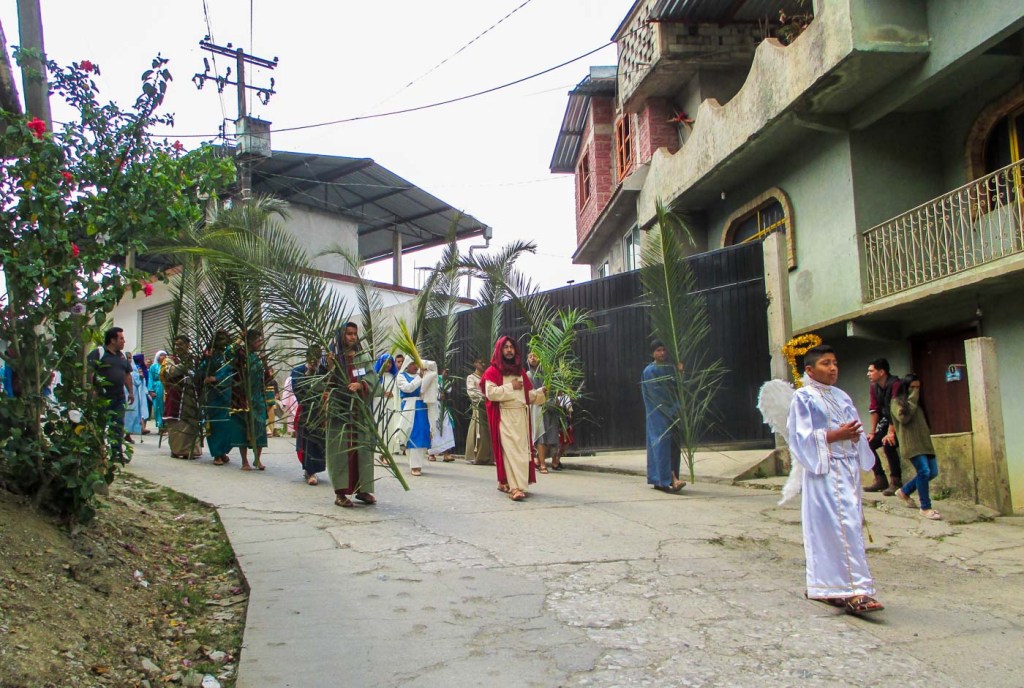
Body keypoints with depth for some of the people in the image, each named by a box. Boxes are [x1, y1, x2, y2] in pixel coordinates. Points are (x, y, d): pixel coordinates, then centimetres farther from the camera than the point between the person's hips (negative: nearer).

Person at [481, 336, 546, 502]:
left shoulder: (520, 371, 18)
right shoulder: (492, 371, 0)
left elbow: (528, 394, 18)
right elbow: (490, 393, -13)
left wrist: (541, 391, 0)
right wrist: (510, 386, -12)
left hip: (521, 415, 6)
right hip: (504, 416, -6)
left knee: (522, 450, 5)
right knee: (511, 450, -15)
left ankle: (504, 482, 17)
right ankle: (515, 488, -21)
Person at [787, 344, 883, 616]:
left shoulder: (842, 397, 17)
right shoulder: (803, 398, -3)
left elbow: (856, 431, 17)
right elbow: (801, 437, -10)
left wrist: (855, 435, -6)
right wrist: (835, 435, -18)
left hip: (849, 469, 7)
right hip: (825, 471, -7)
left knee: (850, 526, 8)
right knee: (842, 527, -13)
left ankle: (824, 587, 17)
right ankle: (854, 591, -13)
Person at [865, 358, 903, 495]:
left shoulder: (895, 384, -22)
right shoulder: (874, 386, 2)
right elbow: (874, 409, 4)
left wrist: (891, 432, -34)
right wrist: (873, 432, -1)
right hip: (886, 422, 8)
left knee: (888, 444, -31)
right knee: (868, 444, -1)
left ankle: (896, 482, -19)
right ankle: (880, 480, 8)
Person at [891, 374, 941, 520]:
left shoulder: (918, 402, 24)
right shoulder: (897, 402, 1)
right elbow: (903, 417, -15)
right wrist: (912, 400, -8)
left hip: (924, 442, 8)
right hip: (911, 443, -8)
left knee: (933, 472, 5)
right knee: (924, 471, -17)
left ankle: (904, 491, 23)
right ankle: (925, 507, -7)